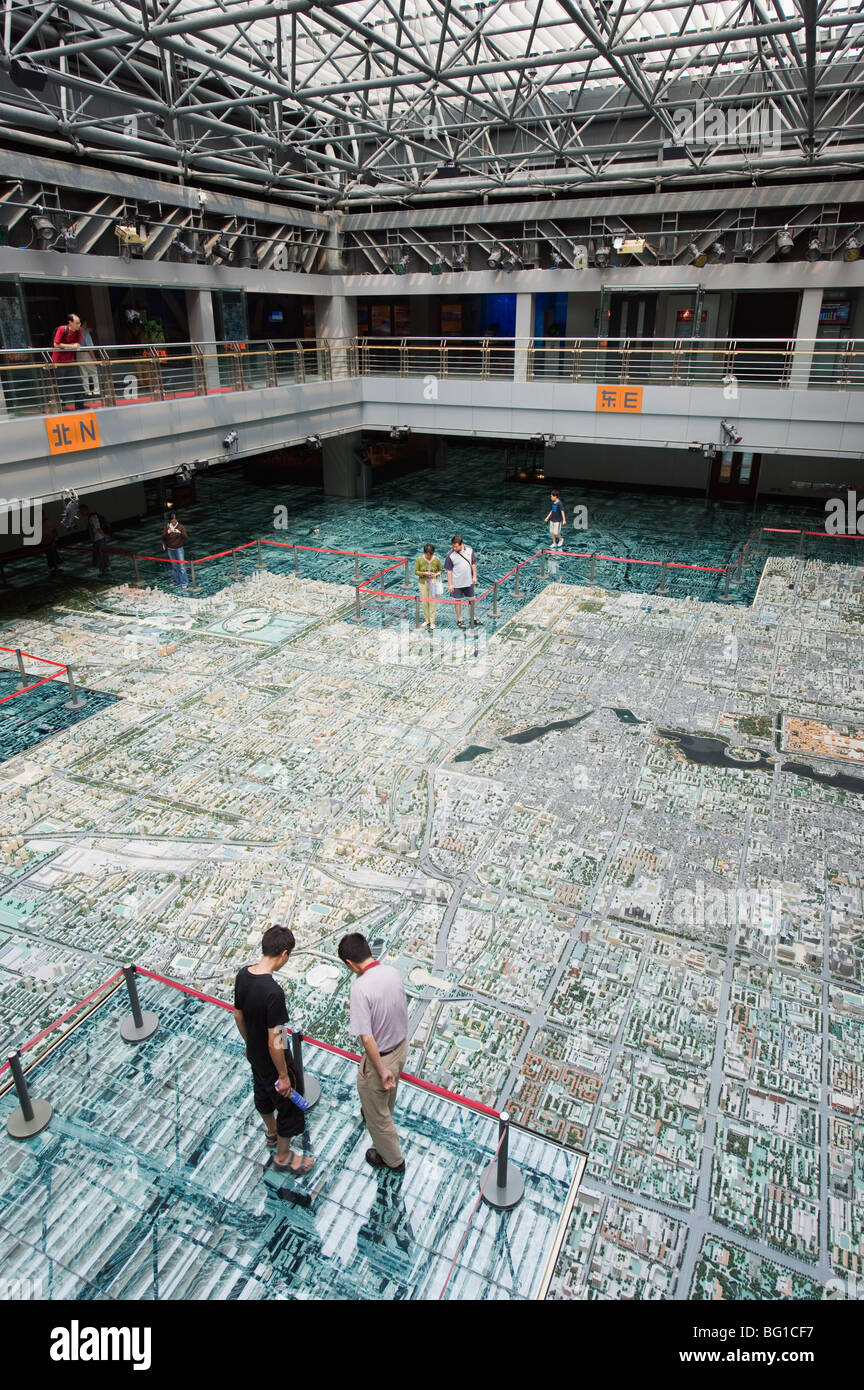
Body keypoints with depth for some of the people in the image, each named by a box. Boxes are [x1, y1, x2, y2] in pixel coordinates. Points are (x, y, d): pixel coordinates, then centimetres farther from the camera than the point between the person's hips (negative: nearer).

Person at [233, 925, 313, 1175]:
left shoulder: (242, 975, -14)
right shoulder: (274, 992, -38)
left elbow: (238, 1016, 2)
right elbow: (274, 1042, -30)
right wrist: (284, 1075, -16)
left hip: (254, 1056, 8)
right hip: (272, 1063, -8)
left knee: (263, 1095, 32)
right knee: (290, 1109, 17)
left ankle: (272, 1133, 58)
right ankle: (282, 1156, 39)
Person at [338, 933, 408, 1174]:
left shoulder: (361, 987, -32)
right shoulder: (393, 972, -11)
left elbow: (367, 1038, -30)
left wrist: (382, 1070, -18)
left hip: (380, 1057, -7)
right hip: (401, 1046, 7)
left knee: (376, 1112, 21)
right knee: (388, 1094, 36)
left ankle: (392, 1159, 41)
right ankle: (383, 1118, 64)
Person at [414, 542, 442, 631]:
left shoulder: (437, 559, -8)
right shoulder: (419, 559, -9)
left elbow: (440, 570, 4)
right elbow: (416, 571, -3)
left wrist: (436, 574, -18)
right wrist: (424, 573, -20)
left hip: (433, 583, -1)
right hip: (423, 583, 1)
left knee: (433, 602, -1)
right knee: (424, 602, 7)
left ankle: (432, 623, 5)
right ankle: (427, 621, 22)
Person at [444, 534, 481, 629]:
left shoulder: (469, 550, -7)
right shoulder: (450, 555, -16)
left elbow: (473, 564, 5)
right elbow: (449, 571, -11)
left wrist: (474, 576, 4)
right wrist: (449, 585, -10)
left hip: (469, 581, 3)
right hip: (456, 583, -3)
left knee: (471, 599, 14)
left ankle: (473, 618, 31)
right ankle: (459, 620, 23)